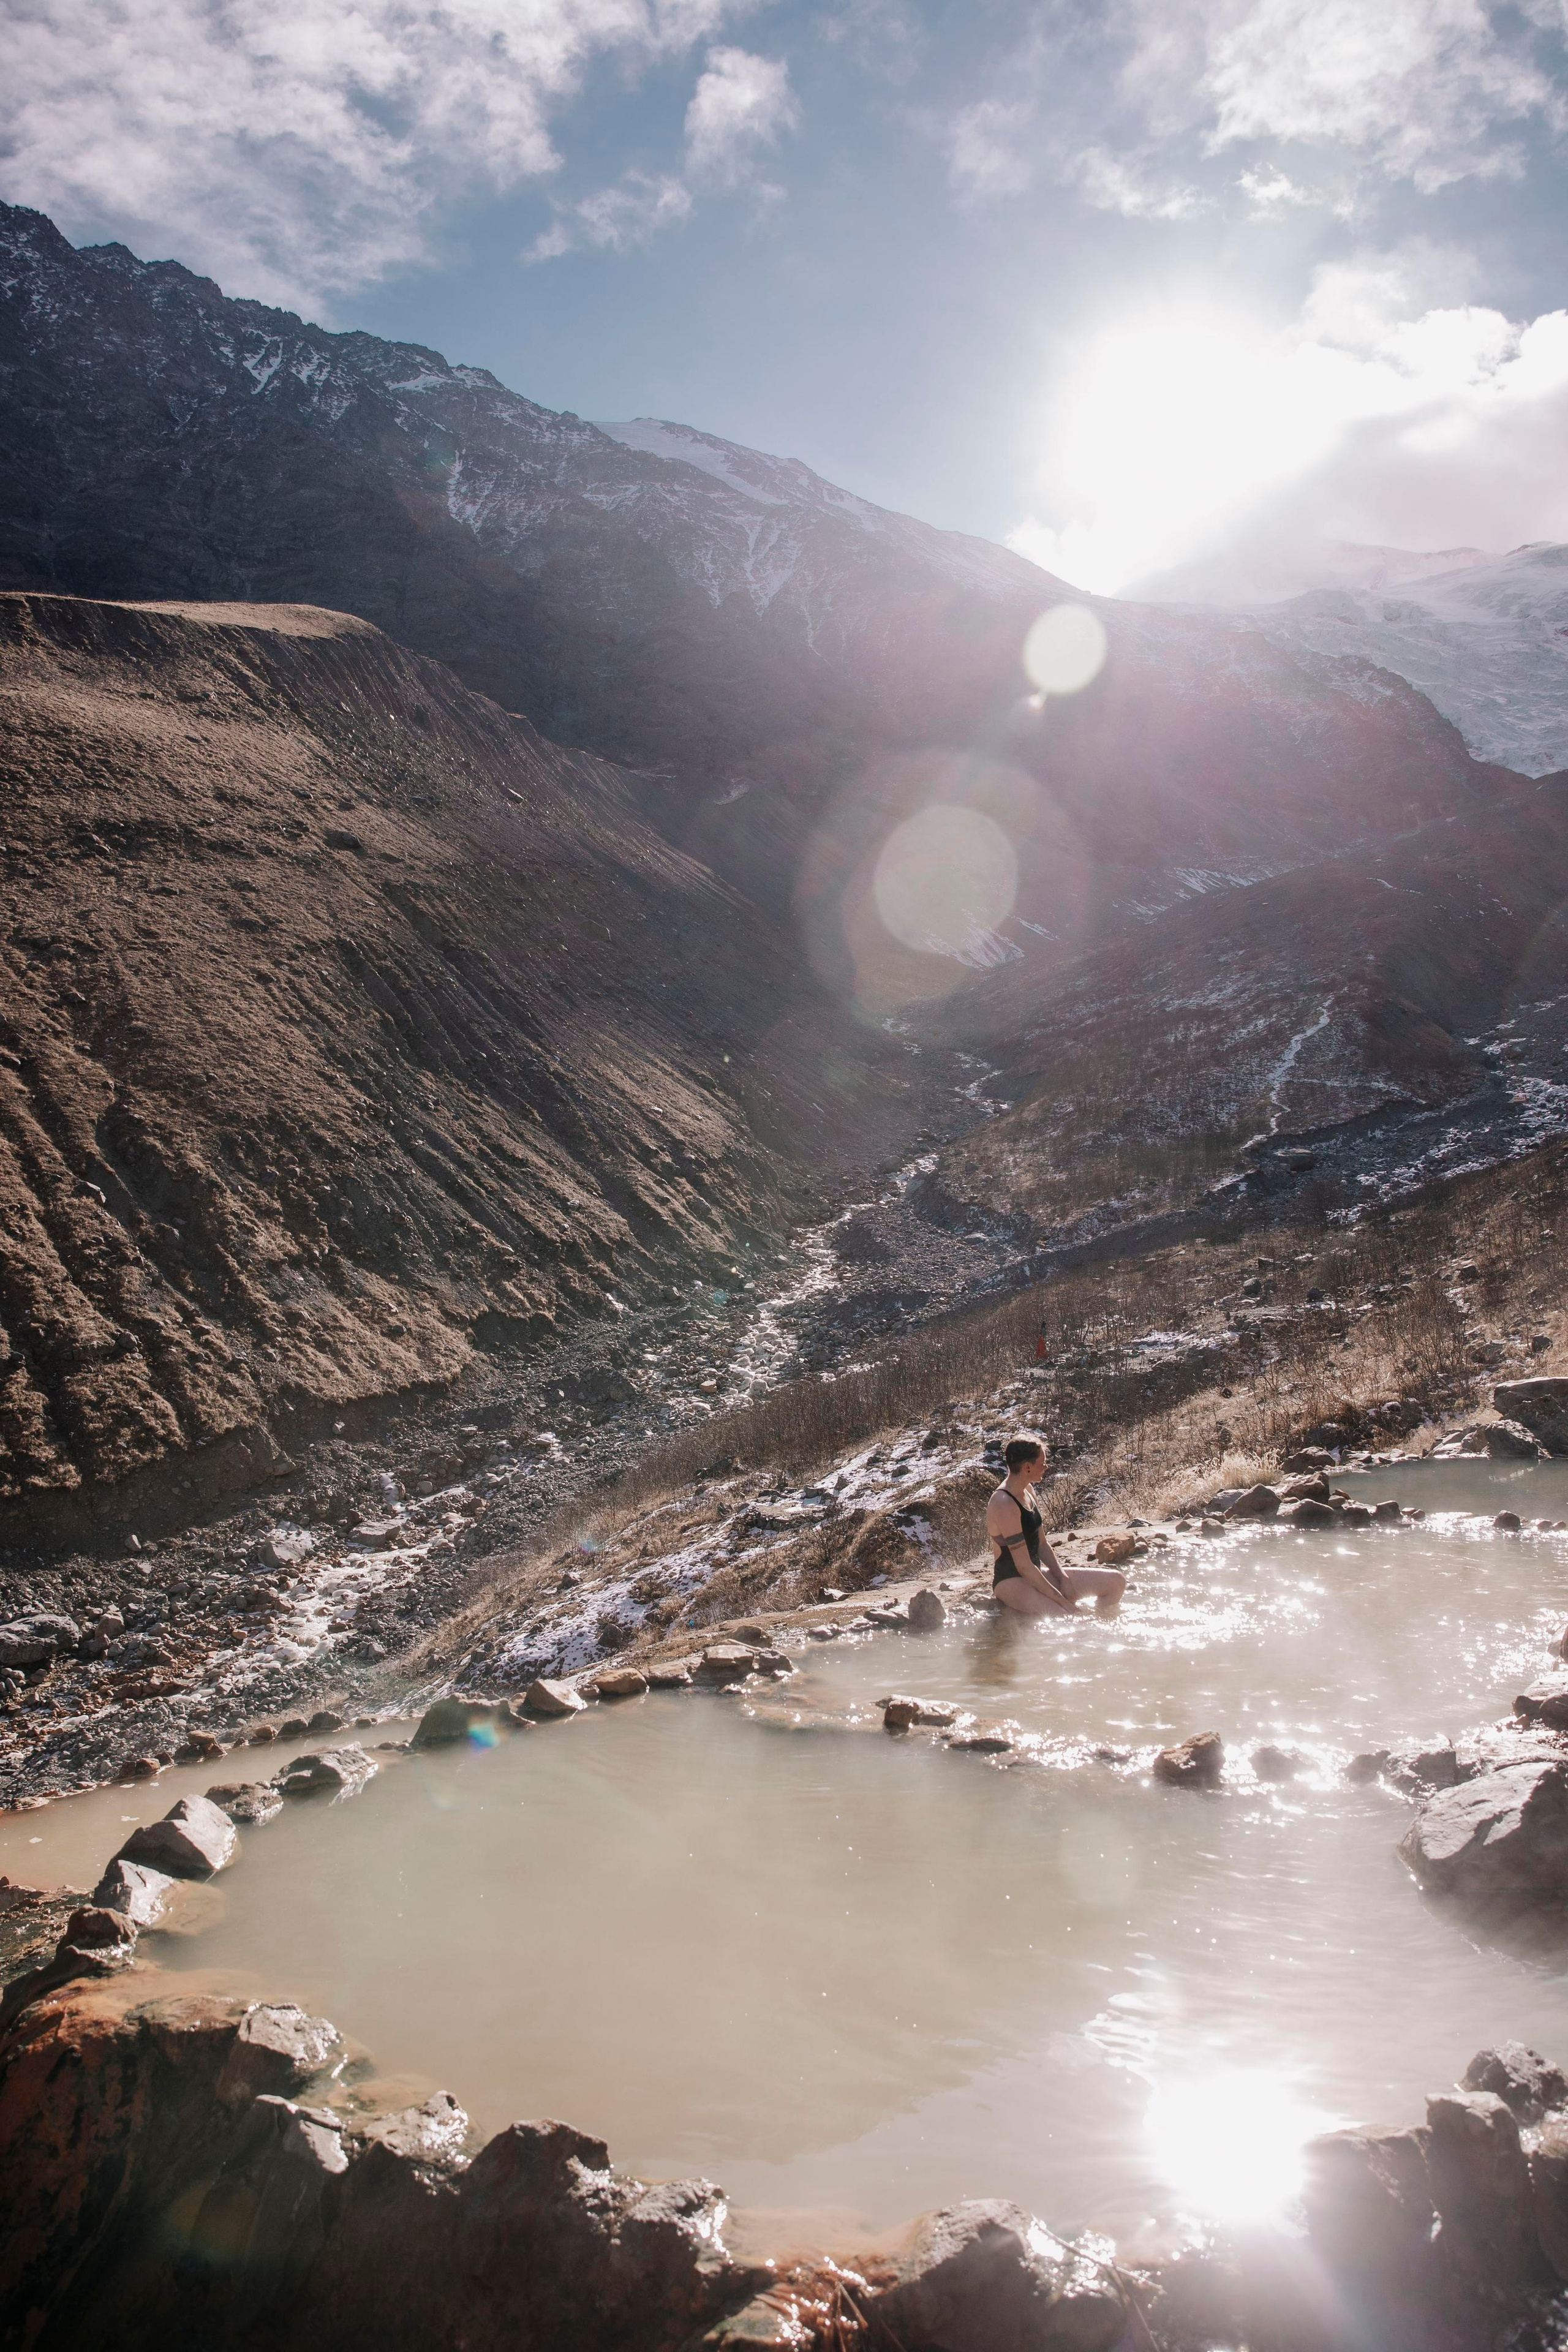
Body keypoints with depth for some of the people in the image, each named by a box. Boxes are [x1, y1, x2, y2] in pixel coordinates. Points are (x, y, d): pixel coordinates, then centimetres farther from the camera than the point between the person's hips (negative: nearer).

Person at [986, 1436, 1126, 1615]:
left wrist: (1063, 1578, 0)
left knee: (1116, 1581, 2)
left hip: (1035, 1575, 10)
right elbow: (1024, 1566, -21)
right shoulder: (1004, 1505, -22)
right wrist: (1060, 1599, -17)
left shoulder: (1028, 1491, 9)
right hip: (1012, 1582, -10)